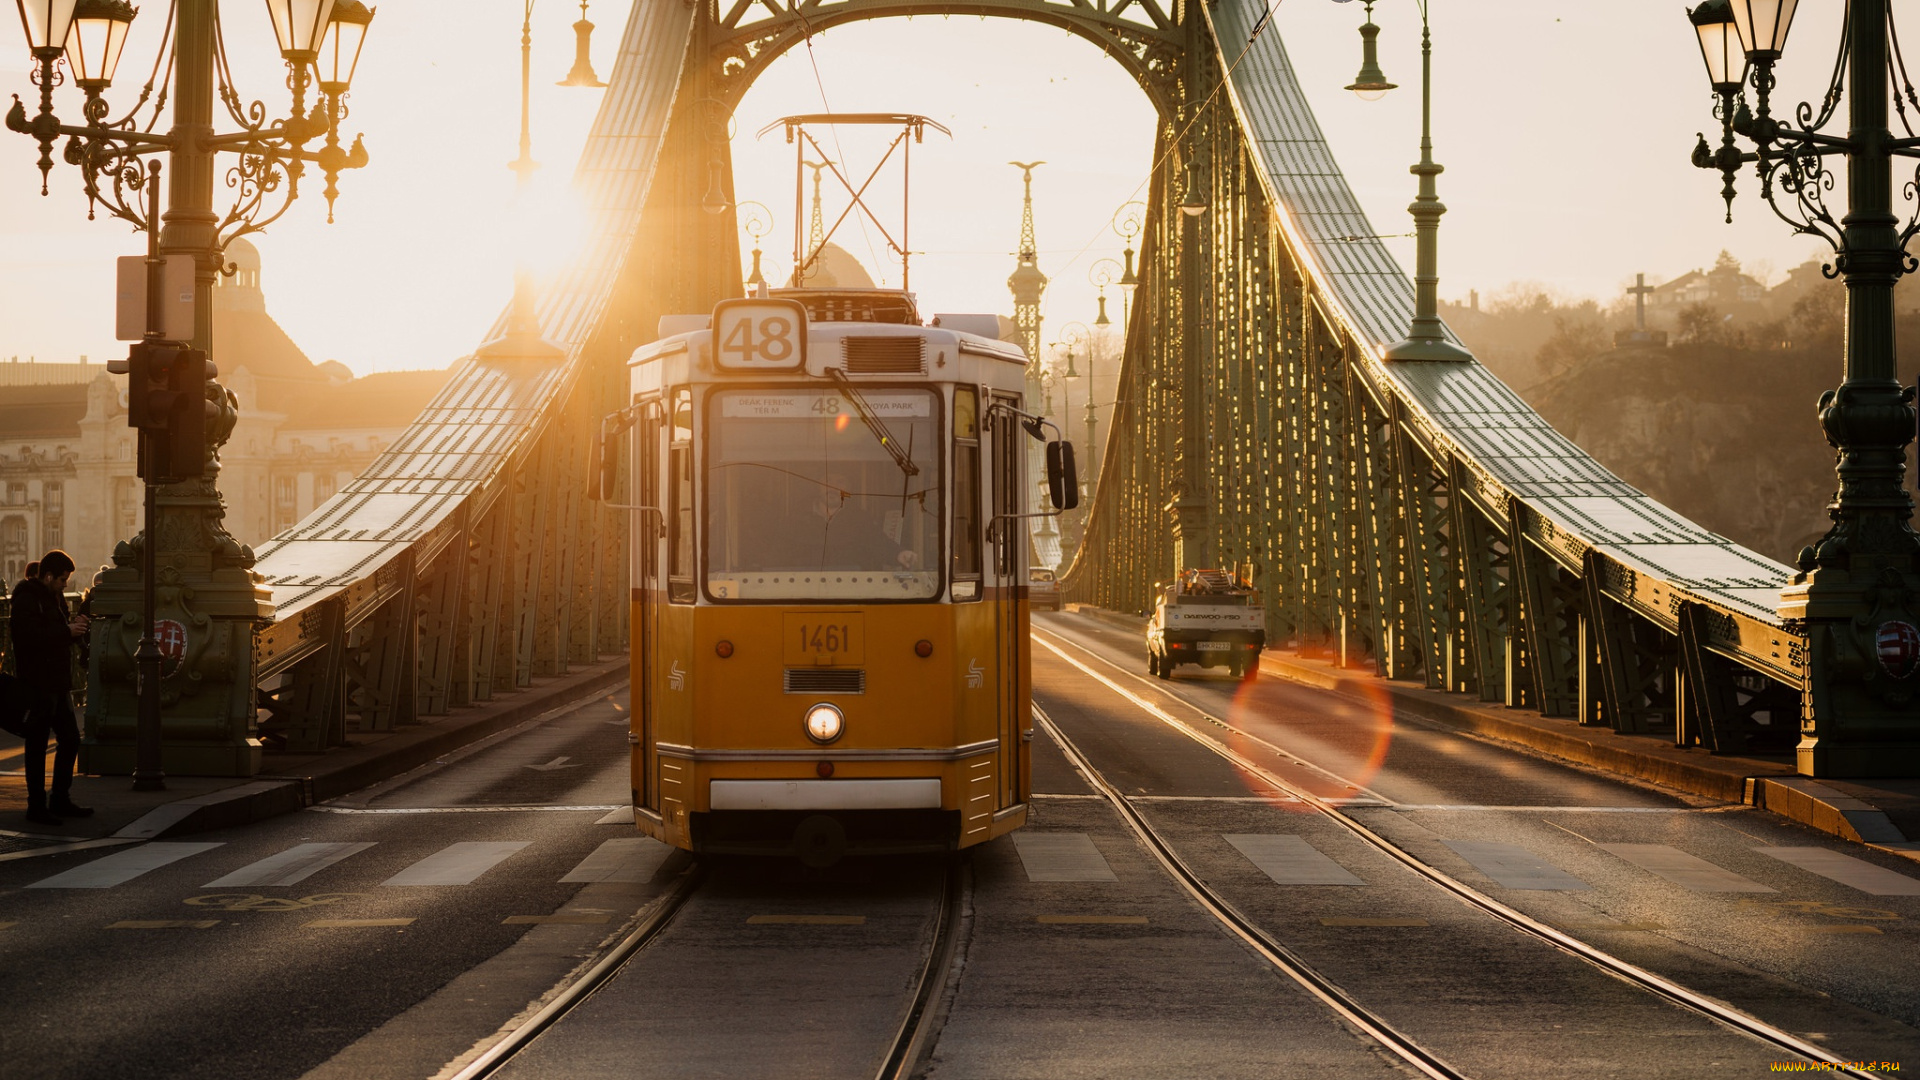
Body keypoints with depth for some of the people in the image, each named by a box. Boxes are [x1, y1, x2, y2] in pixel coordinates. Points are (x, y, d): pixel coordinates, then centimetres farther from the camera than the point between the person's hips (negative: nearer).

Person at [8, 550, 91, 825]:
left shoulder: (55, 597, 18)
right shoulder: (27, 598, -12)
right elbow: (29, 635, -25)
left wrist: (74, 627, 2)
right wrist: (67, 631, -20)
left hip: (58, 682, 10)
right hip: (38, 682, -10)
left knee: (70, 740, 13)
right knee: (37, 744, -4)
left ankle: (61, 801, 22)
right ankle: (36, 806, 1)